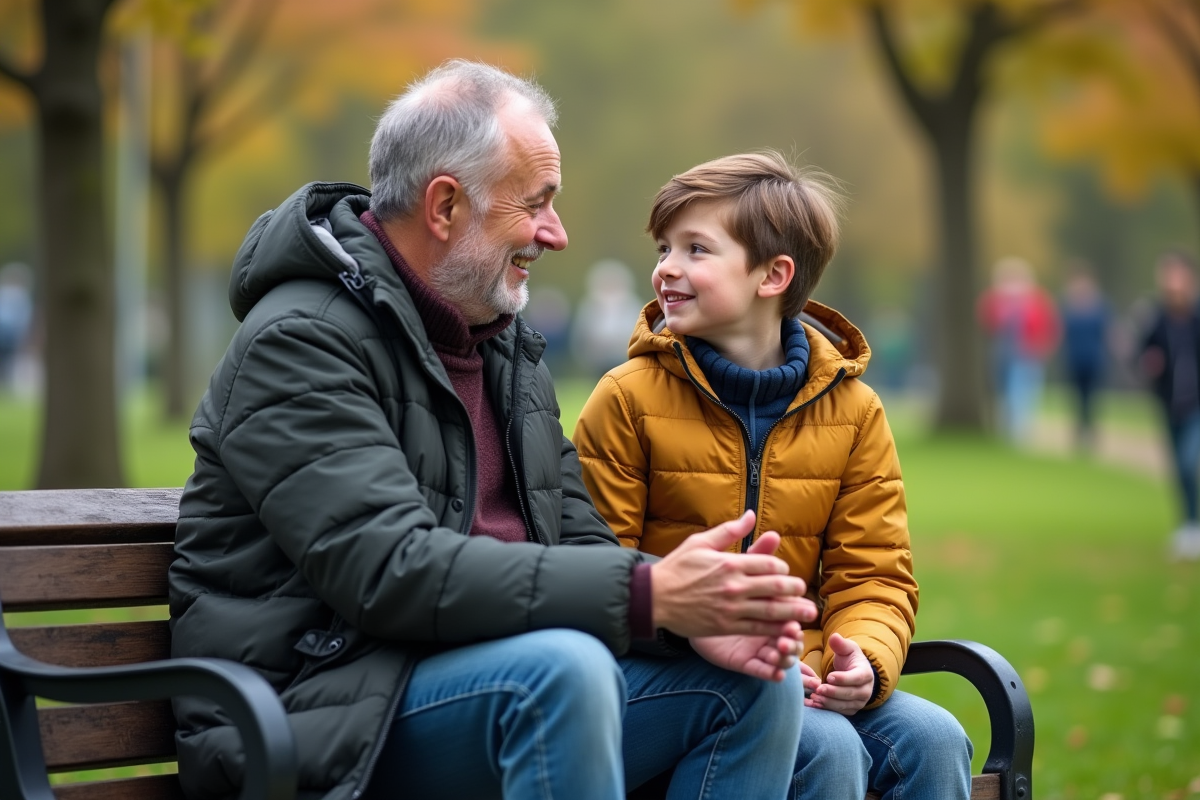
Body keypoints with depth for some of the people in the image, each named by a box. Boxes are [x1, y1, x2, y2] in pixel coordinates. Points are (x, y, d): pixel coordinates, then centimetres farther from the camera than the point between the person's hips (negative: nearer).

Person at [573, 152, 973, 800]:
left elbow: (873, 576, 8)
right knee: (829, 748, -29)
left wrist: (864, 659, -15)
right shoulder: (627, 400, -1)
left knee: (934, 738, -21)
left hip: (807, 673, 4)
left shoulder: (853, 410, 7)